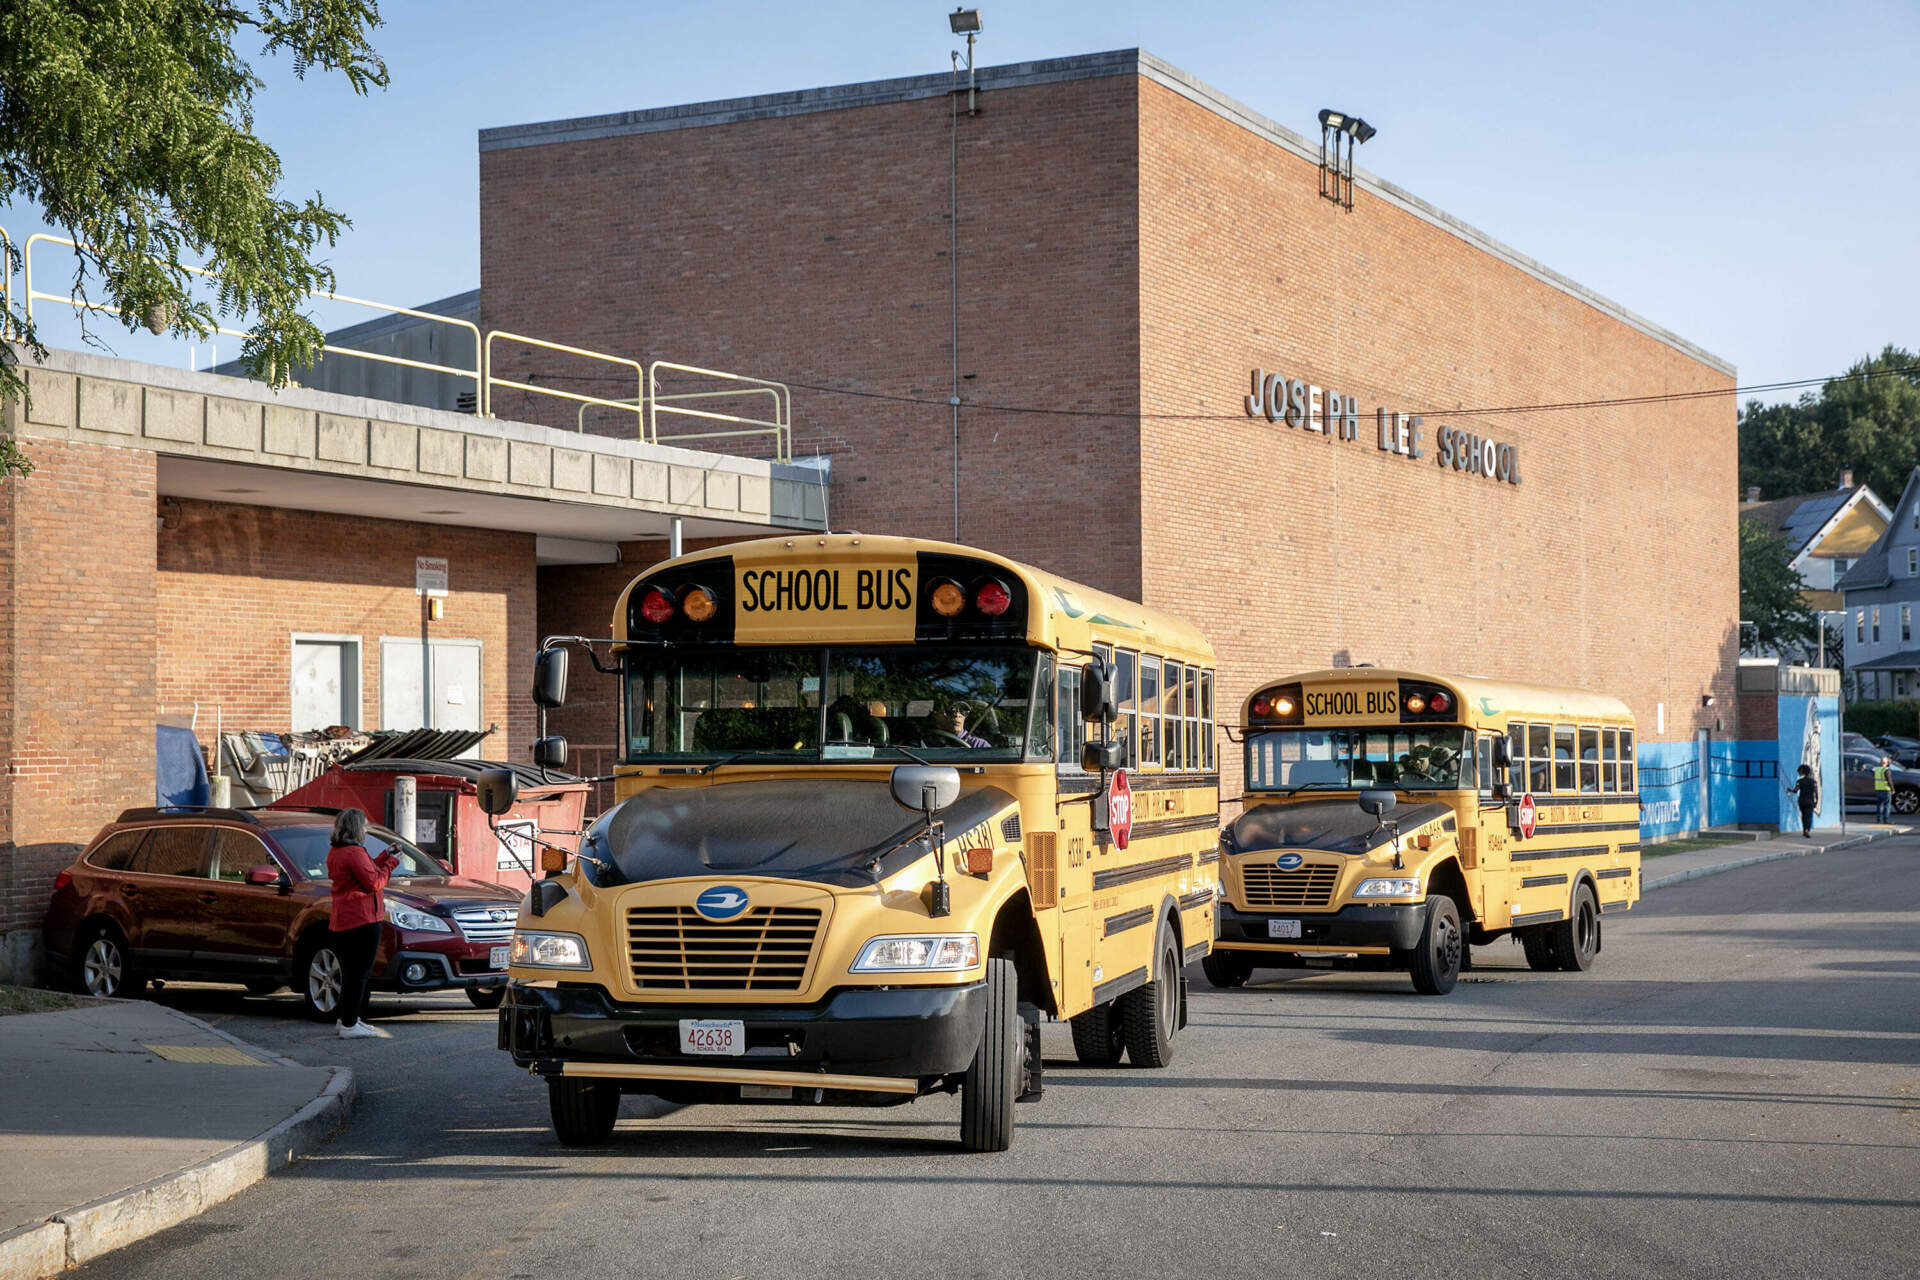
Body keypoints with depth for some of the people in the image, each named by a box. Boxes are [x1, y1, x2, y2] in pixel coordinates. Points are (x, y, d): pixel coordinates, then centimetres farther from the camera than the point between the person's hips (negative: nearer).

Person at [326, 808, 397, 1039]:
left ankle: (347, 1020, 24)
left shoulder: (334, 853, 13)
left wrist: (383, 858, 16)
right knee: (358, 973, -6)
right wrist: (390, 864, -5)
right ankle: (349, 1026, -6)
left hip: (342, 921, 10)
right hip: (362, 920, -10)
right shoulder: (354, 853, -17)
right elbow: (373, 883, -17)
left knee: (350, 972, 18)